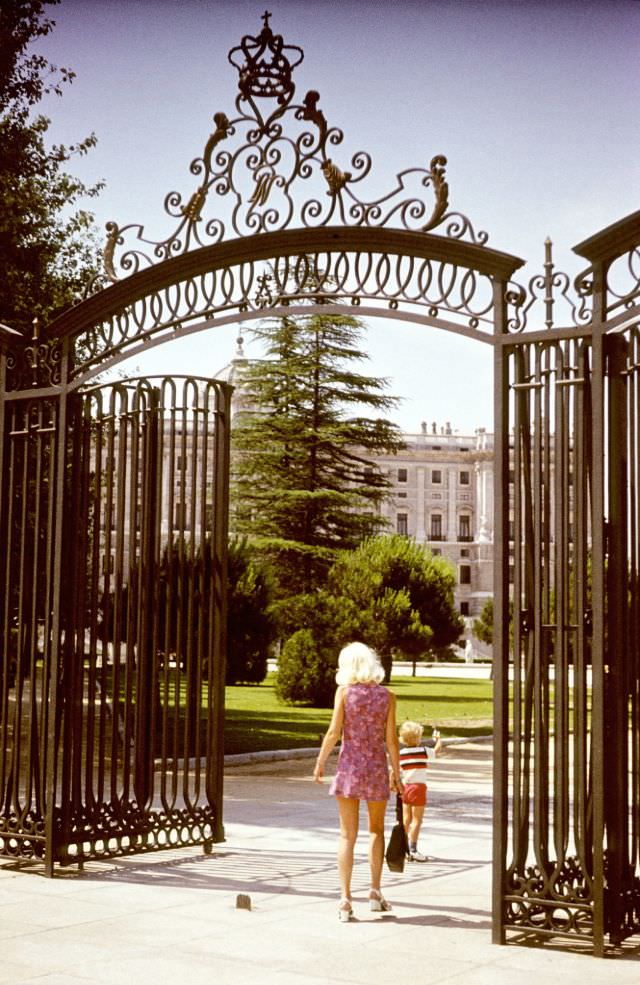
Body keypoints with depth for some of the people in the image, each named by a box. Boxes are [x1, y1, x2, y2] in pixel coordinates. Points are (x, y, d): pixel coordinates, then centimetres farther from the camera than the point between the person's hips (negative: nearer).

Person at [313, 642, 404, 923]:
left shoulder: (344, 691, -5)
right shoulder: (387, 696, -1)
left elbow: (333, 732, -8)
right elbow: (391, 739, -3)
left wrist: (320, 762, 4)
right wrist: (397, 773, 6)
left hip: (349, 766, -1)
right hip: (377, 767, 1)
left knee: (347, 835, 4)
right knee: (377, 829, 20)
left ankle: (345, 899, 0)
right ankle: (375, 891, 15)